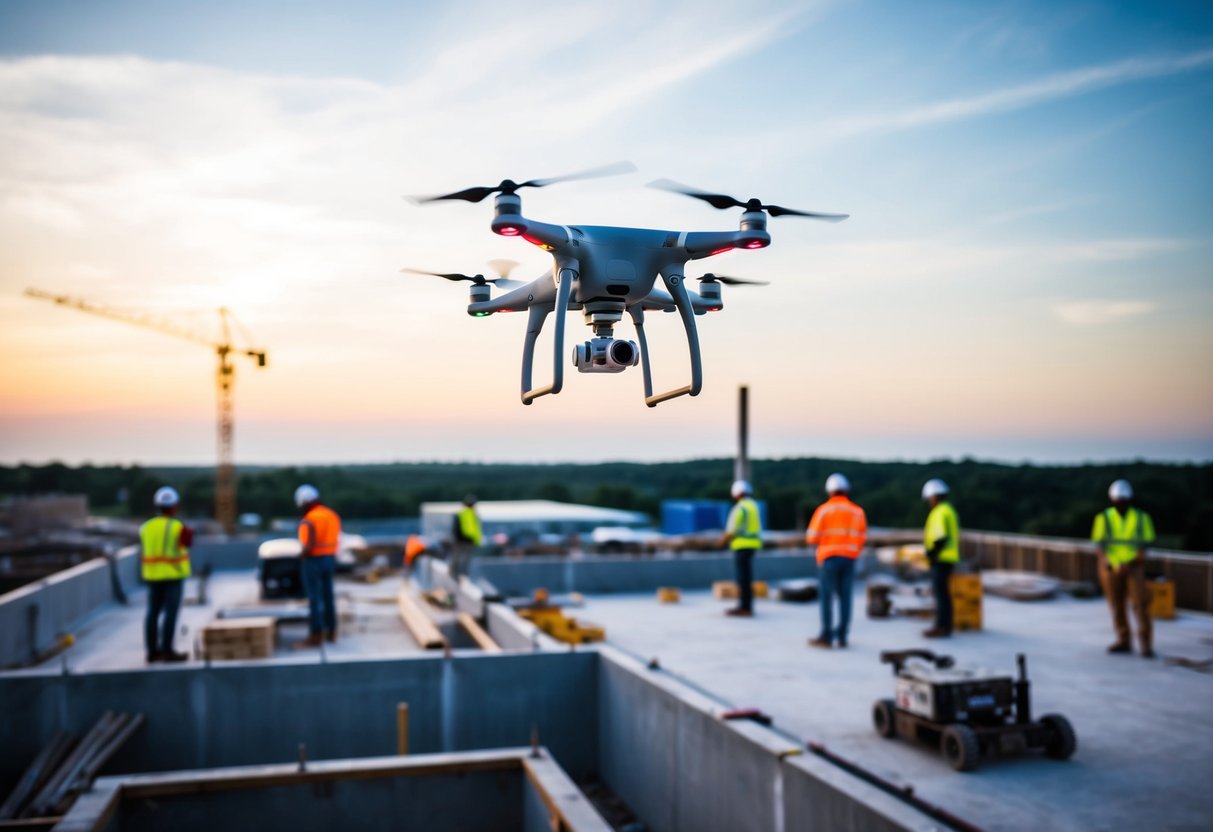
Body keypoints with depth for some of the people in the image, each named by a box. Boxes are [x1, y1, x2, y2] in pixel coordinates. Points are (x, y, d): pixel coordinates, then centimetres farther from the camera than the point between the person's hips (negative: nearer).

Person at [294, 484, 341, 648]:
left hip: (314, 560, -8)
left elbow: (310, 544, -24)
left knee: (314, 599, -4)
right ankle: (331, 632, 20)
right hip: (329, 559, 8)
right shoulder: (332, 515, 8)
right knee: (327, 596, 13)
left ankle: (315, 636, -2)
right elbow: (336, 539, 12)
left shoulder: (309, 520, -18)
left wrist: (301, 556, -7)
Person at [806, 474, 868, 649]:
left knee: (827, 597, -1)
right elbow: (862, 538, 3)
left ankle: (826, 636, -2)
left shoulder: (824, 510, -4)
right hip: (849, 559, 3)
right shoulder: (857, 511, 5)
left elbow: (812, 537, -6)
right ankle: (842, 636, 7)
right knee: (845, 597, 6)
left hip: (829, 557, -3)